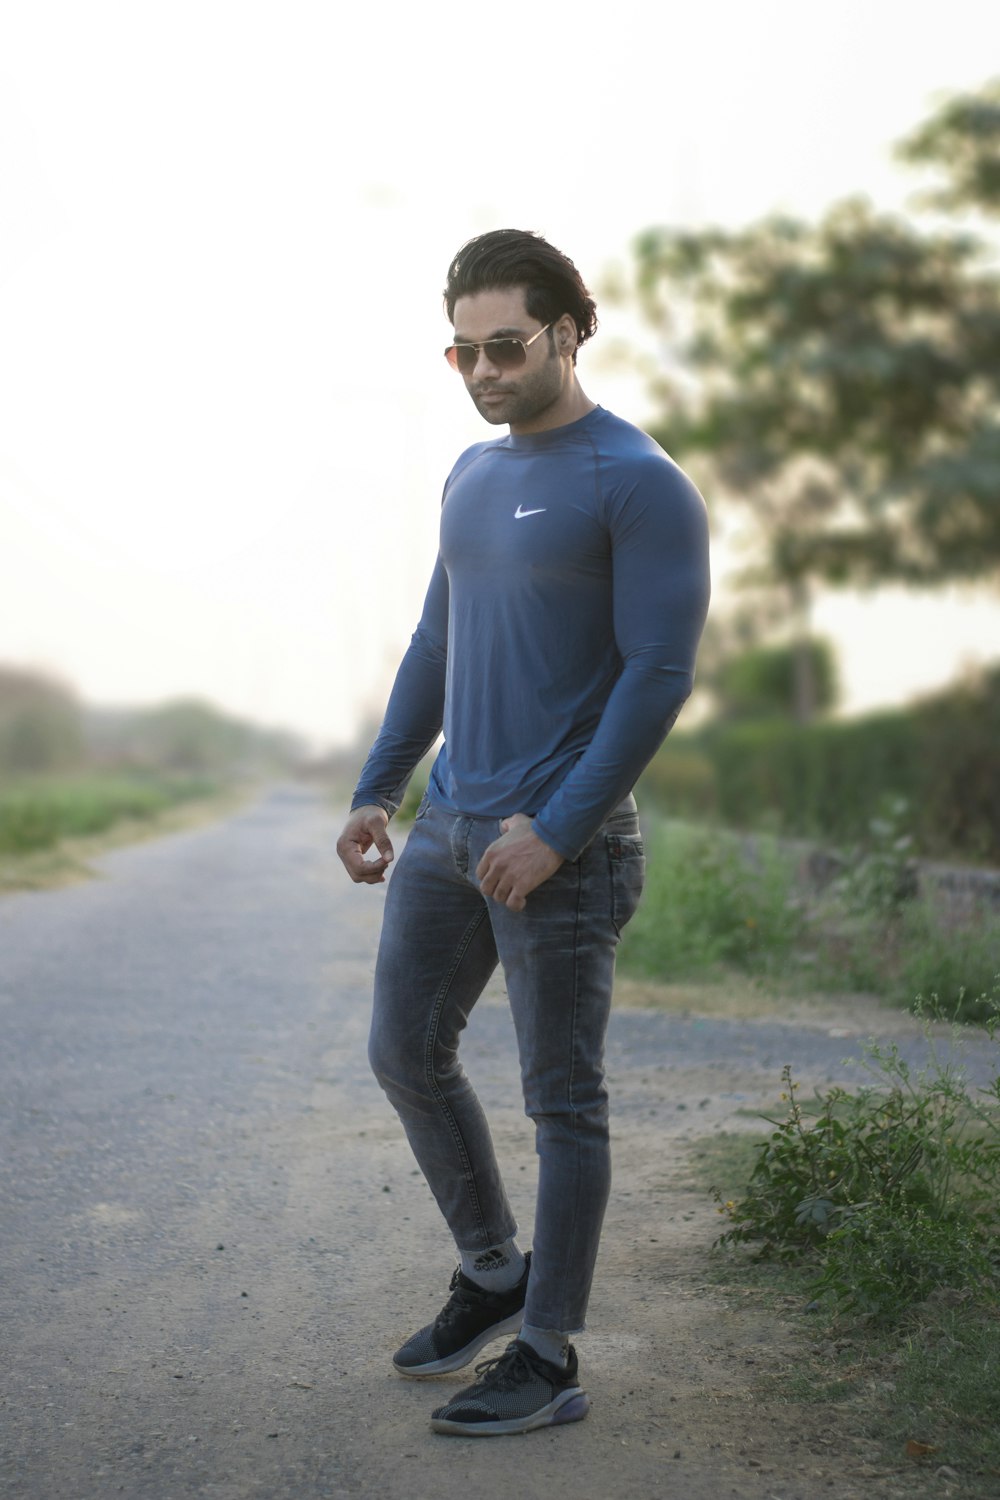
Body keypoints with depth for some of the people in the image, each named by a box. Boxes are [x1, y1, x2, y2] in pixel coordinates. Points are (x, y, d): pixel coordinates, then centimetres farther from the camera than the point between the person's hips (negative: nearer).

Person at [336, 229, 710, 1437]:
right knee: (406, 1053, 13)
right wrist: (374, 795, 13)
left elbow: (660, 673, -16)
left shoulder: (641, 484, -11)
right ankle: (494, 1273, 31)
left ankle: (547, 1361, 12)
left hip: (564, 843, -8)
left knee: (561, 1099, 1)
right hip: (449, 828, 8)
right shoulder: (473, 477, 13)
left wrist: (555, 832, -20)